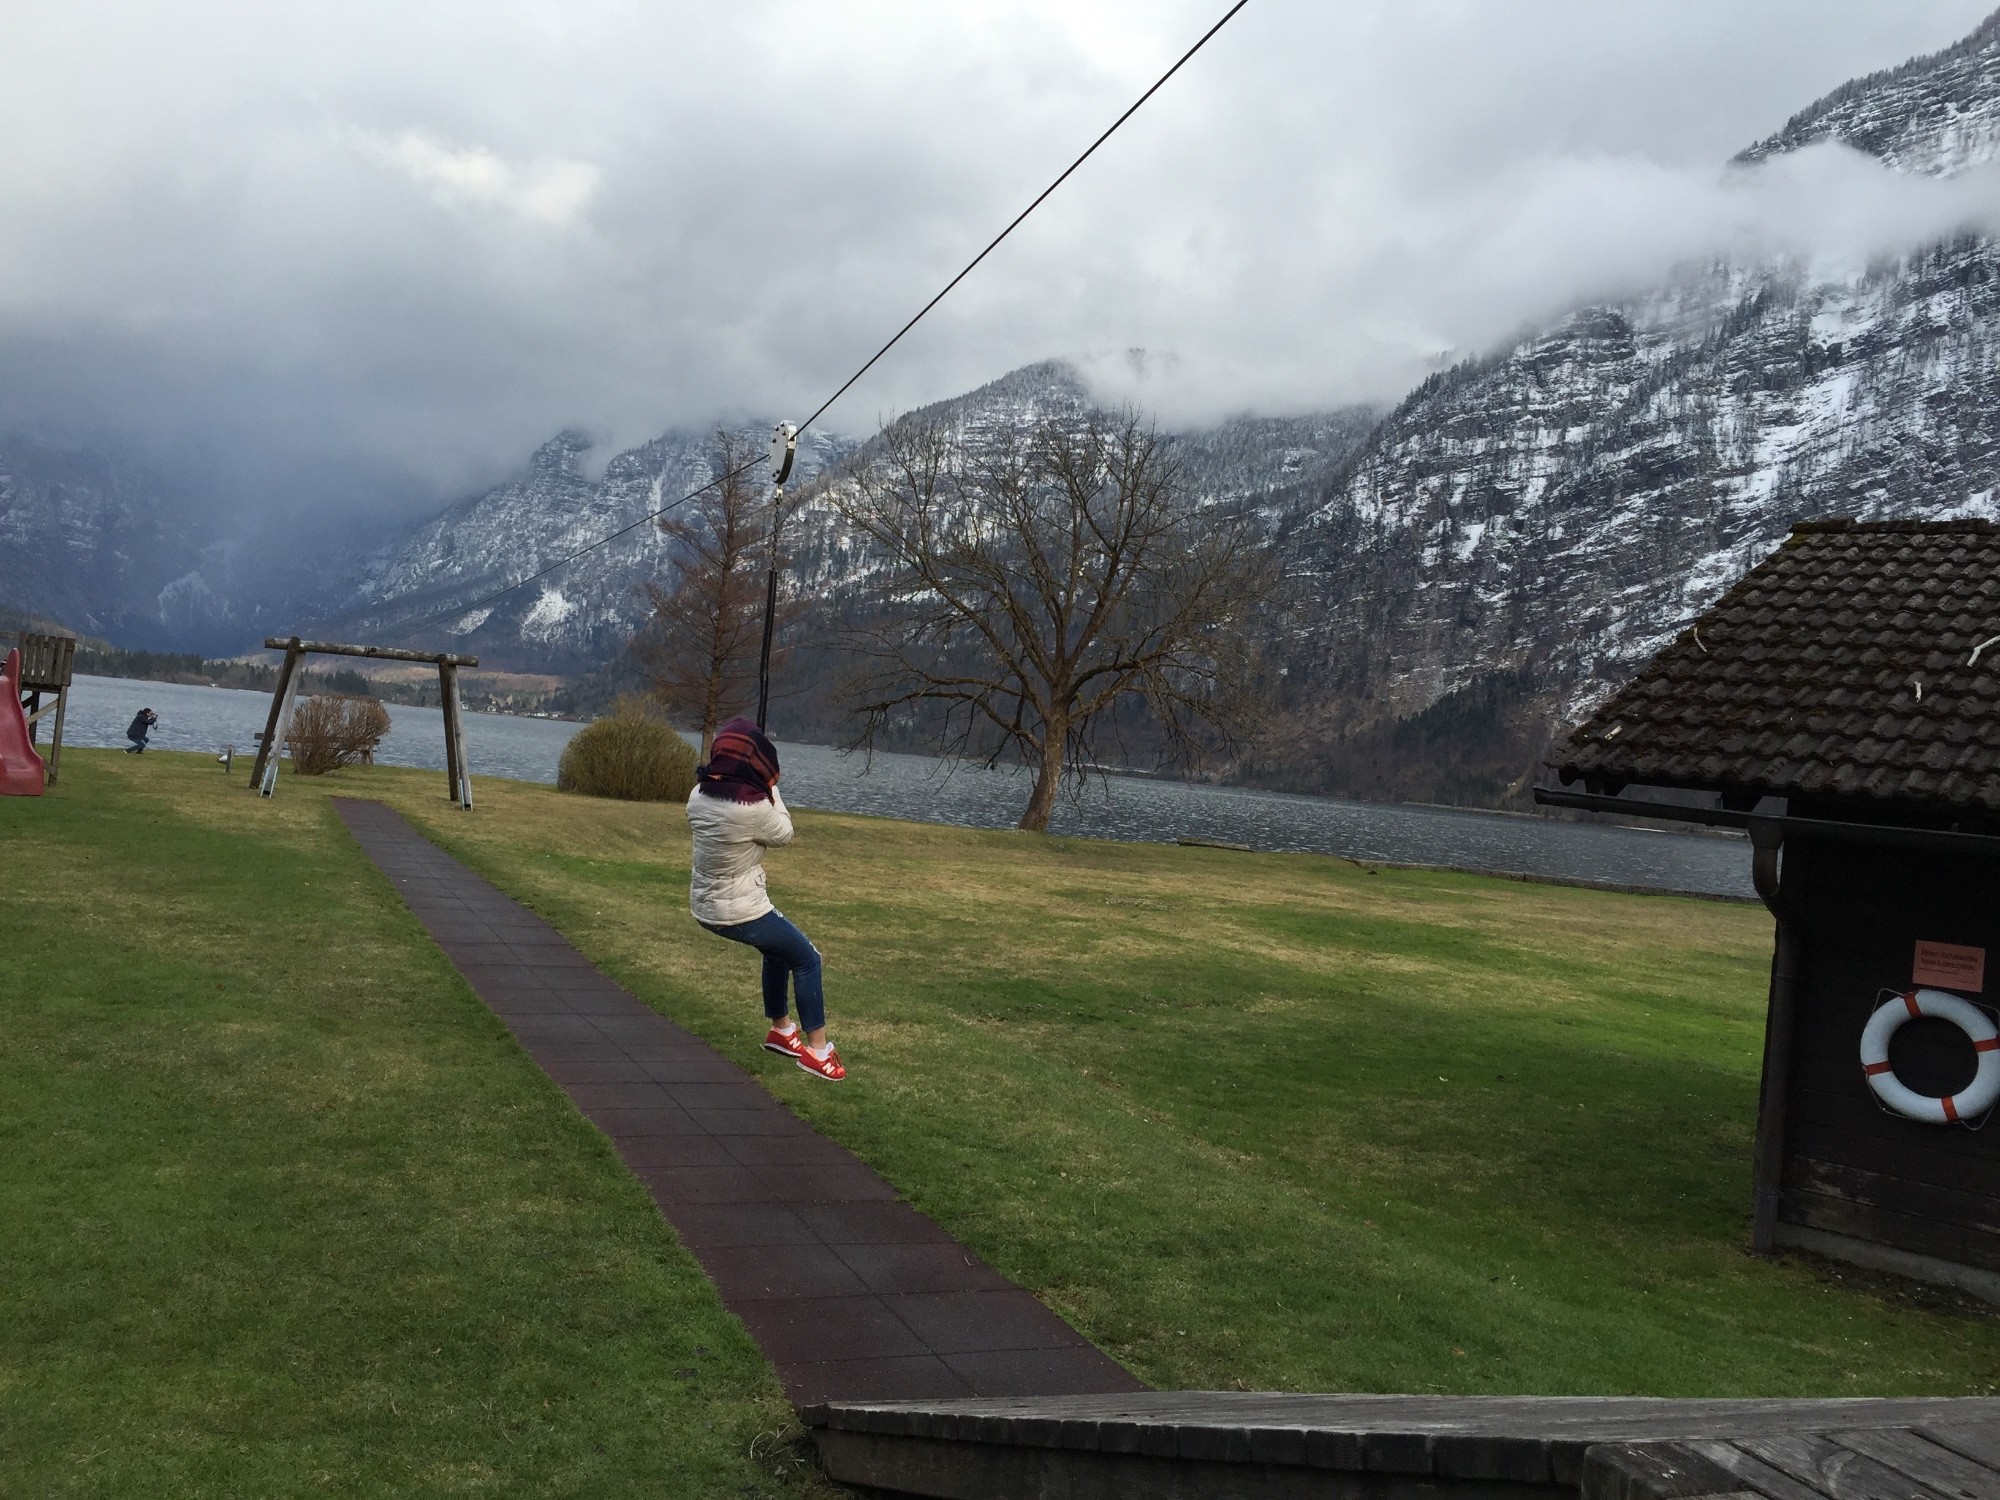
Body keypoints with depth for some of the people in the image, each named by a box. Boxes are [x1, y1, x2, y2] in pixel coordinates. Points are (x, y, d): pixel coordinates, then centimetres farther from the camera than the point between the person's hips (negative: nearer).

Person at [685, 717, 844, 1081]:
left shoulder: (699, 796, -6)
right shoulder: (752, 807, -28)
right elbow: (783, 834, -7)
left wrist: (761, 791, 4)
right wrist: (771, 789, 2)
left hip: (705, 907, 8)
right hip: (741, 912, -8)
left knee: (779, 950, 30)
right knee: (807, 959, 11)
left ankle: (781, 1029, 41)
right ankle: (817, 1049, 14)